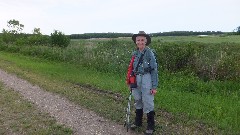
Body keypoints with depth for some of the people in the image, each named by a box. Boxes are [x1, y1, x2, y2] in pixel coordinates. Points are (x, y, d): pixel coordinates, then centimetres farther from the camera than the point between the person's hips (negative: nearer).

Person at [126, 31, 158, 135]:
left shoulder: (149, 53, -9)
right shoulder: (135, 54, 6)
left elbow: (154, 70, -9)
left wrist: (154, 86, -11)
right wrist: (129, 80, 11)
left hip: (146, 79, -5)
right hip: (136, 80, 5)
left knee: (148, 103, 1)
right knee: (137, 101, 17)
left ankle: (151, 126, 18)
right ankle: (138, 121, 36)